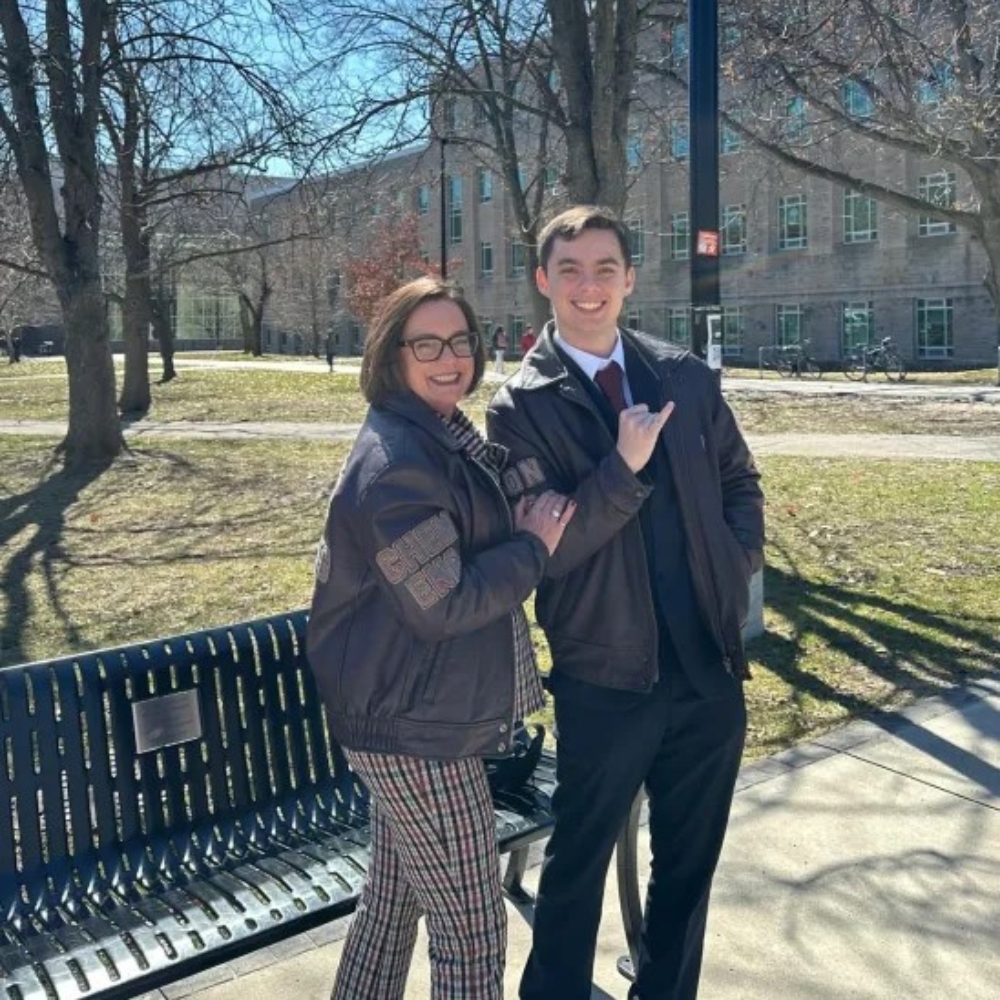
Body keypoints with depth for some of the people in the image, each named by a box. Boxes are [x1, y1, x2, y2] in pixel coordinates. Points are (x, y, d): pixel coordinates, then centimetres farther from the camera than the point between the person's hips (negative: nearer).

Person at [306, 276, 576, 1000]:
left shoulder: (443, 438, 11)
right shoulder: (397, 462, -21)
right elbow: (443, 603, -23)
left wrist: (522, 527, 6)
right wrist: (534, 546, -14)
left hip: (406, 718, 10)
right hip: (418, 728, -10)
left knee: (392, 902, 23)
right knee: (472, 930, 4)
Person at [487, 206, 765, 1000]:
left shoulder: (686, 377, 4)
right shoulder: (521, 408, -9)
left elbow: (740, 479, 15)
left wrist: (739, 565, 0)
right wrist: (623, 467, -24)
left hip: (711, 664, 5)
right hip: (606, 678, -4)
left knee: (690, 862, 21)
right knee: (579, 864, 13)